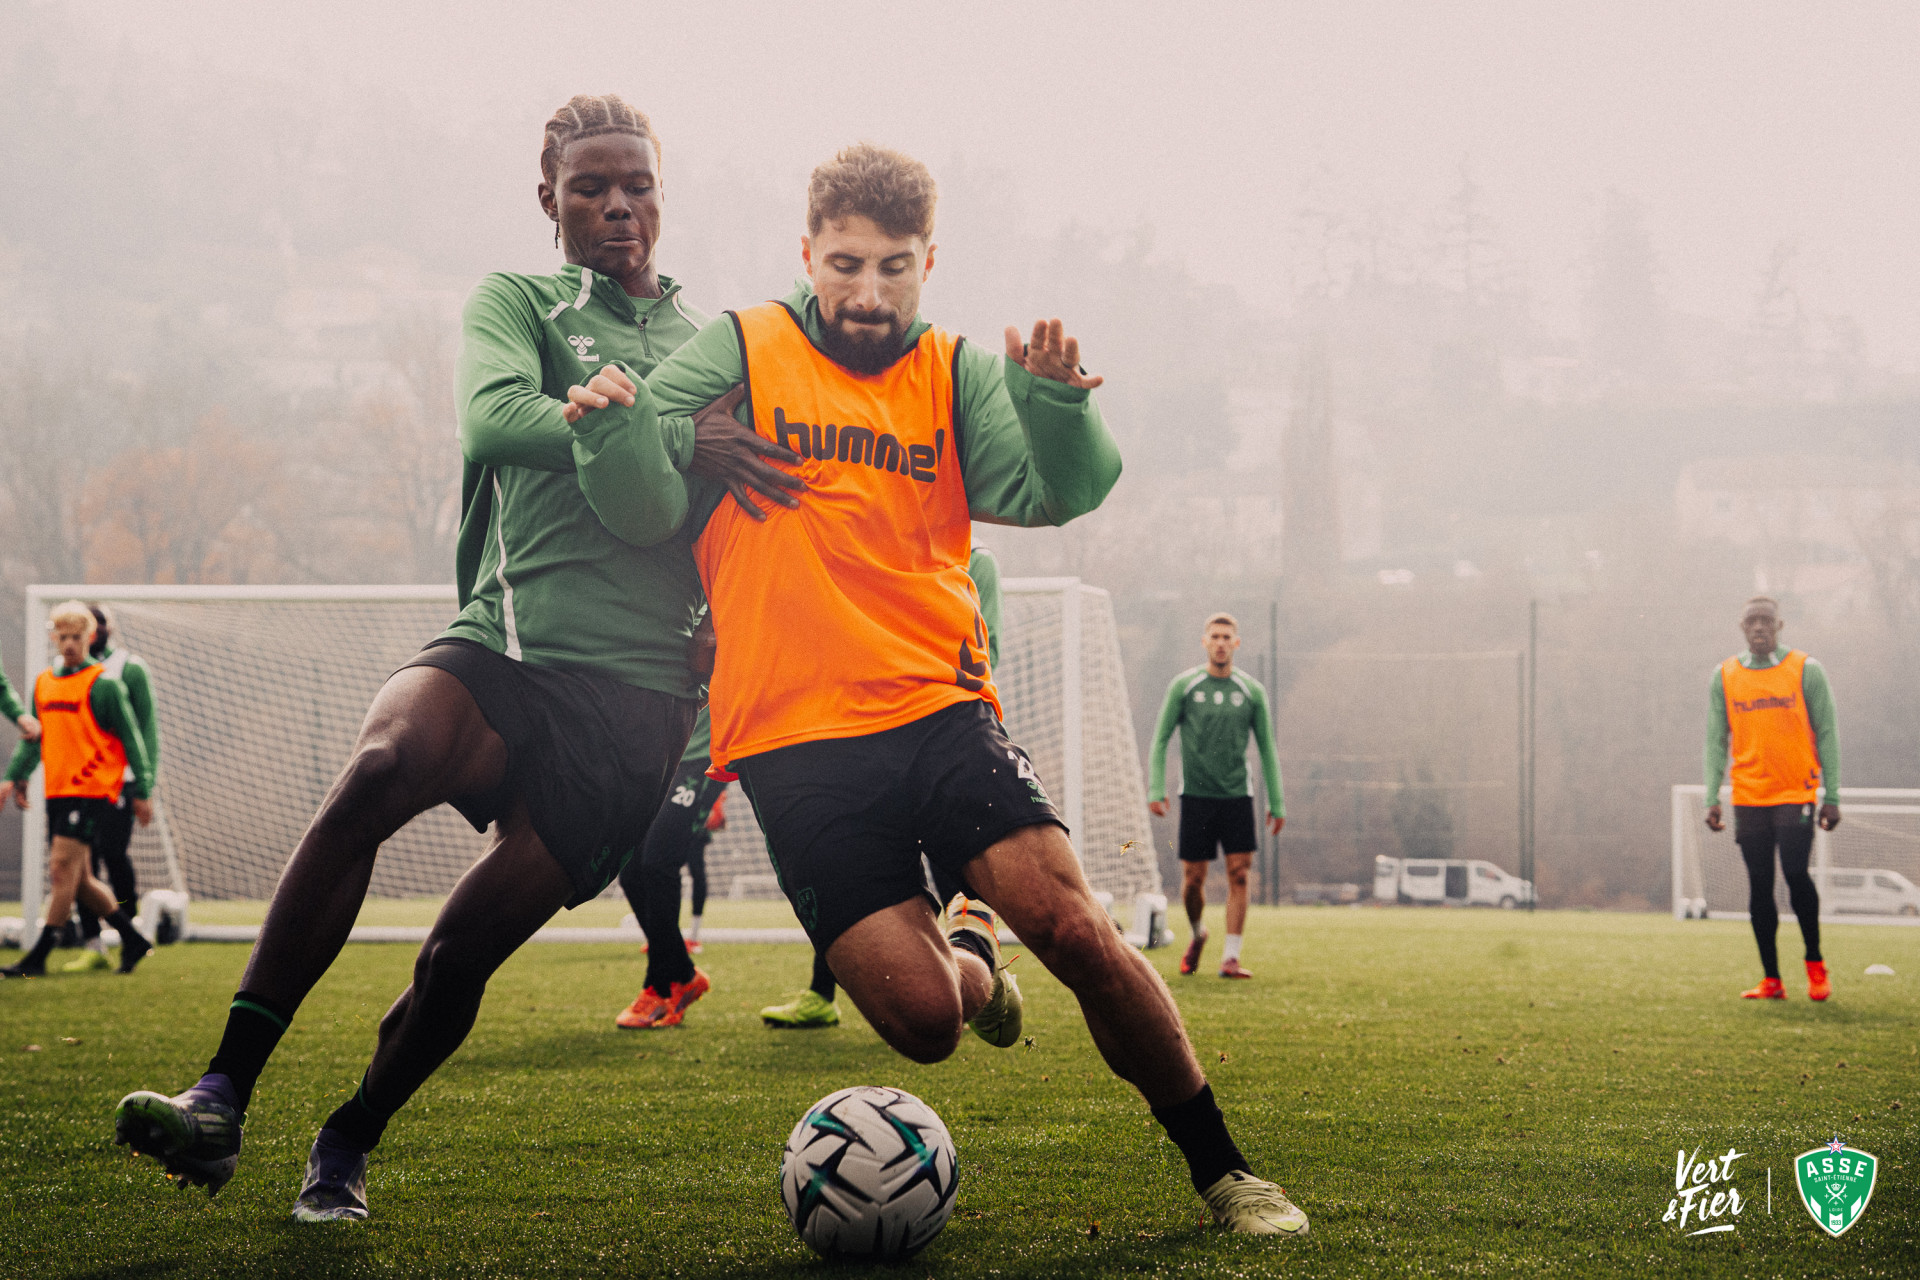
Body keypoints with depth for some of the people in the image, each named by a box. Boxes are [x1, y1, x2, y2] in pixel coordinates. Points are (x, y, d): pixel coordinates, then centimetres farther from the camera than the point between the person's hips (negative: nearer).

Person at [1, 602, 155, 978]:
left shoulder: (103, 684, -5)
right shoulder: (43, 683, 14)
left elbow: (130, 738, -3)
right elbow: (34, 737, 22)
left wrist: (142, 792, -4)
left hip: (91, 788, -7)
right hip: (57, 791, 7)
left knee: (62, 868, -12)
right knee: (77, 878, 8)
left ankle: (38, 957, -10)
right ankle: (133, 940, 21)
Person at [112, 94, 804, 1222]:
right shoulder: (515, 302, 13)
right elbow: (492, 418, -10)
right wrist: (676, 442, -15)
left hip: (639, 685, 1)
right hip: (501, 639, -1)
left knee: (466, 949, -9)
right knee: (381, 765, -33)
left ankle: (349, 1143, 18)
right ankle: (223, 1098, -32)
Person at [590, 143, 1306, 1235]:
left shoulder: (955, 374, 11)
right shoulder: (741, 353, 7)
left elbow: (1052, 491, -5)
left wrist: (1057, 401, -27)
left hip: (941, 708, 2)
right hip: (793, 739, -1)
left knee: (1071, 923, -17)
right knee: (921, 1018, -13)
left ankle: (1219, 1165, 0)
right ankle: (972, 960, 26)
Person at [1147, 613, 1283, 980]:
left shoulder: (1252, 691, 5)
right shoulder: (1183, 686, 2)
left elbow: (1267, 749, 10)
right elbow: (1160, 740, 5)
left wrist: (1276, 802, 7)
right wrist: (1155, 789, -5)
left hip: (1237, 796, 1)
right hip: (1196, 795, -1)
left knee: (1239, 874, -9)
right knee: (1193, 879, 1)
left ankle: (1230, 957, -5)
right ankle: (1197, 935, 30)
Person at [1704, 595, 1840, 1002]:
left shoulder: (1806, 671, 1)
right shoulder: (1724, 677, 8)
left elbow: (1826, 735, 2)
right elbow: (1716, 740, 9)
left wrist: (1832, 796, -3)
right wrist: (1712, 797, 0)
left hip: (1796, 793, -3)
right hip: (1748, 796, 3)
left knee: (1796, 873, -13)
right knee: (1759, 885, 2)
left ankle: (1815, 962, 8)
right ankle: (1771, 980, 7)